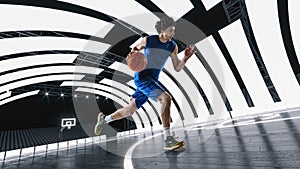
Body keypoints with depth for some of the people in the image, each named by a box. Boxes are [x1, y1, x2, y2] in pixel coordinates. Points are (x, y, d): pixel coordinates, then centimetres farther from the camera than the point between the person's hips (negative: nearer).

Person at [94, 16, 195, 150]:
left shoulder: (173, 46, 5)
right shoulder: (148, 40, -4)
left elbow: (177, 68, 5)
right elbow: (136, 49, 14)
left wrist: (186, 58, -12)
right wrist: (132, 53, -8)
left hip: (153, 80, 6)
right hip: (141, 77, -5)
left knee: (130, 110, 13)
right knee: (166, 98, -26)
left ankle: (104, 119, 37)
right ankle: (168, 139, -19)